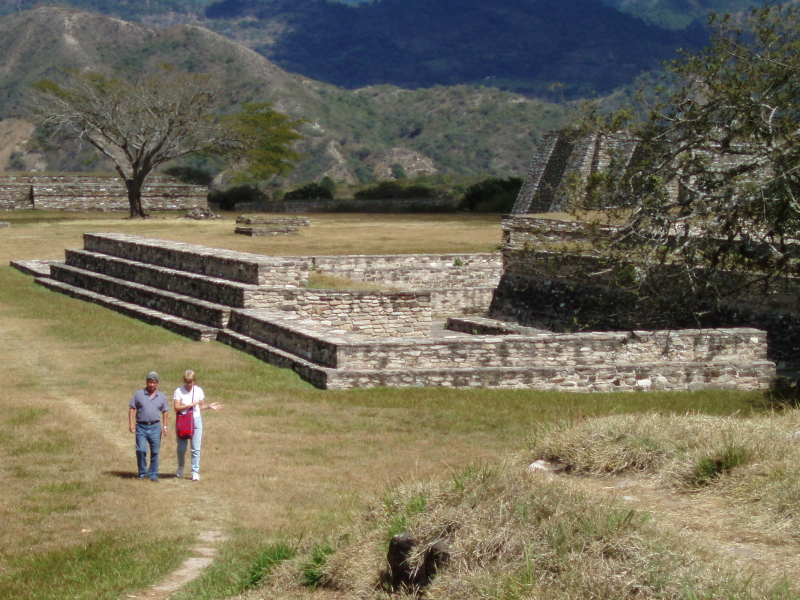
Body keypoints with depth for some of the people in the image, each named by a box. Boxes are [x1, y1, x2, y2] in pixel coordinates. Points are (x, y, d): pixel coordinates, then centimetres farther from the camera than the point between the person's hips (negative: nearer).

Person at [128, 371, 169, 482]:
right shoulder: (139, 394, 3)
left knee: (155, 452, 4)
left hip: (155, 427, 2)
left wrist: (165, 426, 7)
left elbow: (165, 411, 15)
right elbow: (131, 409, 3)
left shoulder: (161, 396, 10)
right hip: (141, 427, -2)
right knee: (141, 450, -10)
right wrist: (131, 424, -6)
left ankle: (153, 474, 13)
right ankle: (142, 473, 6)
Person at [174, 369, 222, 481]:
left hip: (196, 420, 1)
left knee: (196, 448, -3)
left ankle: (195, 472, 0)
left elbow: (201, 407, 12)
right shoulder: (179, 391, -3)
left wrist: (209, 406, -5)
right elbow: (176, 407, -10)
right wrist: (190, 405, -15)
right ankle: (180, 468, 29)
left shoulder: (198, 391, 5)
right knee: (181, 448, 5)